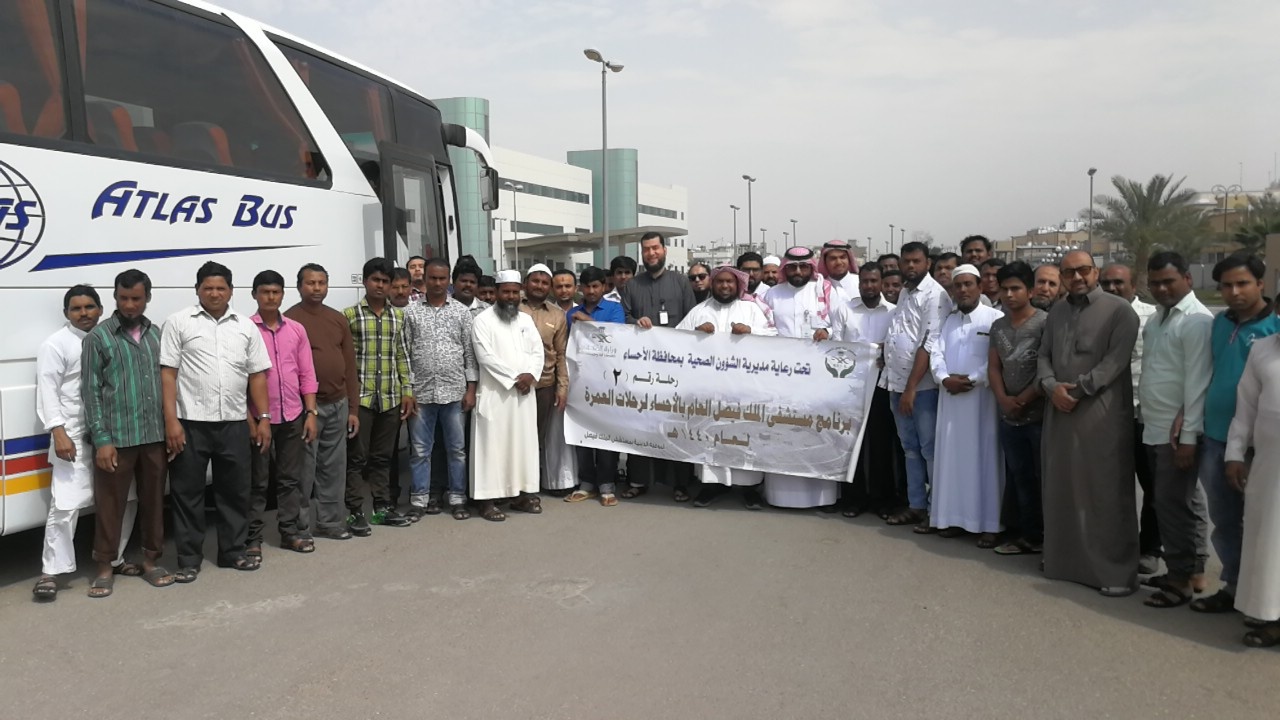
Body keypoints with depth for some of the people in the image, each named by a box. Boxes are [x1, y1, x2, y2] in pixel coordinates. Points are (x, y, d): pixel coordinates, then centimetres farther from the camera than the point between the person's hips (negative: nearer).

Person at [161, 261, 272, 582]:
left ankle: (233, 552, 24)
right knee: (187, 492, 5)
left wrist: (263, 418, 4)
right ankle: (188, 559, 16)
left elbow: (257, 375, 10)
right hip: (190, 423, -3)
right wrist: (171, 421, -11)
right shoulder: (179, 322, 0)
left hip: (234, 423, 3)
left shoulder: (246, 326, 9)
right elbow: (167, 374, -4)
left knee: (235, 490, 11)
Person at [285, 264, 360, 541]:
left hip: (338, 405, 5)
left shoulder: (338, 319, 12)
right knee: (304, 471, 0)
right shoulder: (289, 320, -5)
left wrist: (353, 408, 9)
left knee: (334, 469, 12)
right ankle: (300, 527, 11)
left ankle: (331, 523, 22)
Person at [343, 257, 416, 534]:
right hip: (360, 397, -4)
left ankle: (383, 507, 22)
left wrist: (407, 391, 8)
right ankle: (355, 513, 9)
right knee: (357, 457, 2)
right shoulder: (349, 314, -2)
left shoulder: (398, 315, 10)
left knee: (383, 456, 13)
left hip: (390, 397, 4)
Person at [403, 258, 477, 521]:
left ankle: (458, 498, 17)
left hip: (454, 391, 0)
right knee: (420, 449, 7)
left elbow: (470, 352, 3)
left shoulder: (462, 311, 3)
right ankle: (419, 500, 17)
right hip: (421, 391, 0)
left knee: (457, 448, 7)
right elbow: (404, 353, 2)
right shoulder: (410, 311, 2)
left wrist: (471, 388, -2)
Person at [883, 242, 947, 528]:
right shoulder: (904, 292, 14)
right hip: (897, 383, 7)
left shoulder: (934, 294, -11)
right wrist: (898, 385, 9)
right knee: (910, 448, 13)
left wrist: (911, 388, -18)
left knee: (930, 448, 0)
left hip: (922, 386, -7)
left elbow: (928, 345, -17)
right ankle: (916, 506, 21)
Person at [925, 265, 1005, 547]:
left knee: (984, 457, -3)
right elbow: (936, 354, 7)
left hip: (982, 398, -5)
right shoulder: (947, 320, 16)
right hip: (950, 398, 5)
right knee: (953, 457, 6)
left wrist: (971, 380, -15)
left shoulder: (995, 318, -2)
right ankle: (955, 518, 13)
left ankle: (989, 524, 2)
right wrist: (945, 378, -11)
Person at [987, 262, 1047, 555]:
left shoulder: (1045, 322, -7)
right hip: (1009, 417, 5)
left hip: (1039, 414, -5)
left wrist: (1023, 400, -8)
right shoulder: (998, 326, 11)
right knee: (1018, 477, 10)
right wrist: (1004, 400, -6)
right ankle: (1028, 534, 20)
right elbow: (993, 367, 10)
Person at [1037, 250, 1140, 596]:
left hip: (1103, 415, -6)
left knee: (1107, 494, -3)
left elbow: (1116, 359, -12)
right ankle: (1064, 560, 23)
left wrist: (1077, 389, -14)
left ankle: (1116, 571, 6)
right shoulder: (1056, 312, 17)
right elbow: (1044, 356, 13)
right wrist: (1052, 387, -7)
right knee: (1061, 490, 11)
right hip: (1060, 413, 6)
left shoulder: (1119, 310, -3)